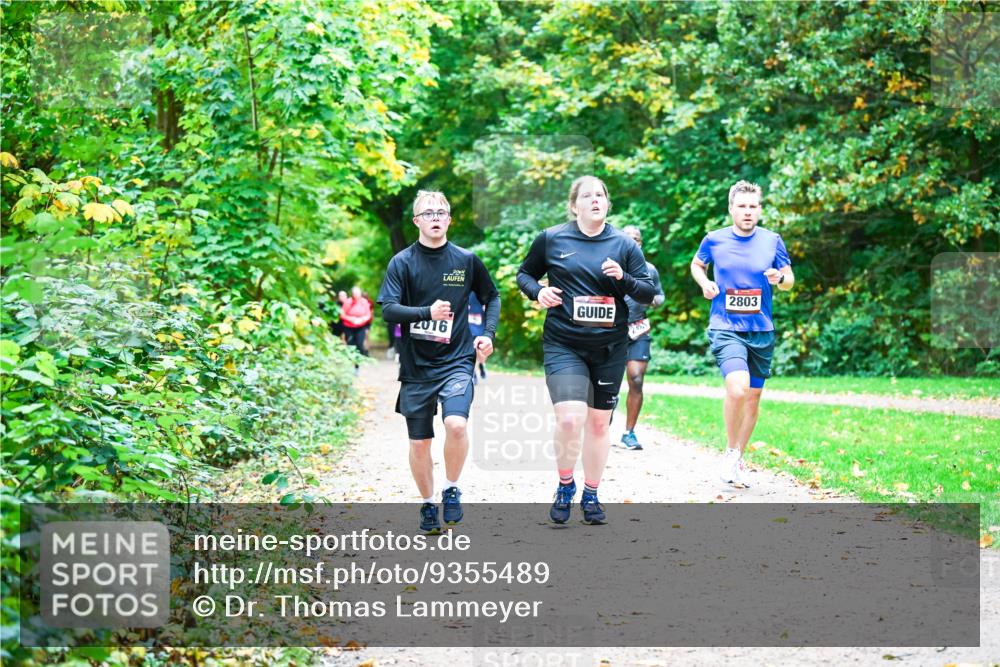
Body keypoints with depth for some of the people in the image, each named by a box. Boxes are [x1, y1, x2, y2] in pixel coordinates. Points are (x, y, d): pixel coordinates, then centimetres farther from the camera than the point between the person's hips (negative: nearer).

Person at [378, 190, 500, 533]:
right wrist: (427, 313, -26)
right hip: (416, 366, 1)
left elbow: (492, 297, 18)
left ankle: (451, 490, 0)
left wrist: (488, 333, 3)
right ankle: (428, 504, 28)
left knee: (456, 424, -23)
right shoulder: (402, 262, -1)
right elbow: (388, 309, -11)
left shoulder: (466, 260, 4)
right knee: (419, 443, 6)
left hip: (456, 361, 0)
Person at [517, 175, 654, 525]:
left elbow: (649, 292, 5)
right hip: (563, 346, -2)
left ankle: (591, 495, 27)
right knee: (569, 418, -18)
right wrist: (538, 291, -8)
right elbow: (524, 274, 13)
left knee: (599, 421, 10)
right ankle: (565, 485, 7)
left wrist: (624, 278, -14)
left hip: (610, 348, 2)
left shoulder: (624, 245, 3)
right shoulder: (551, 239, 1)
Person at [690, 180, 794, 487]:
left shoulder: (772, 241, 1)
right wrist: (705, 284, -2)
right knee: (738, 388, -24)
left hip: (761, 331, 3)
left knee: (753, 397, 10)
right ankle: (730, 451, -3)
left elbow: (790, 279, 11)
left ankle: (739, 458, 28)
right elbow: (696, 265, 19)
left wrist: (779, 278, -12)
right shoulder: (714, 240, -1)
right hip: (725, 328, -3)